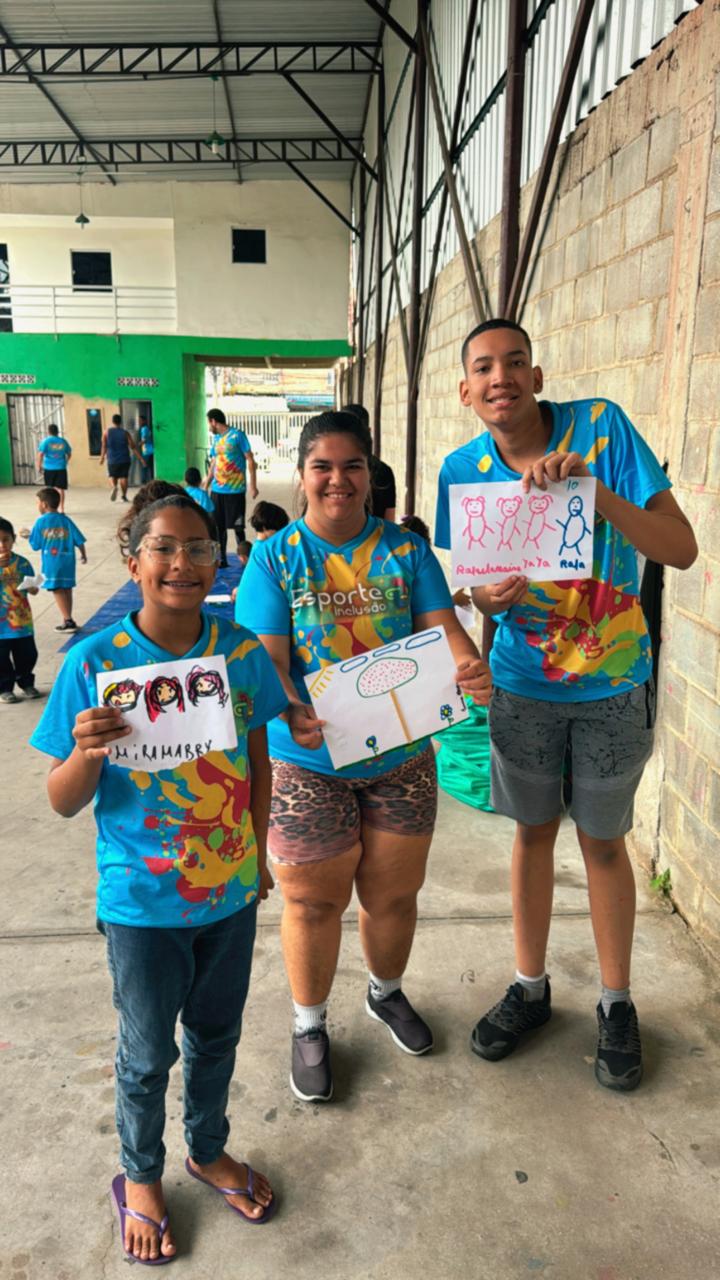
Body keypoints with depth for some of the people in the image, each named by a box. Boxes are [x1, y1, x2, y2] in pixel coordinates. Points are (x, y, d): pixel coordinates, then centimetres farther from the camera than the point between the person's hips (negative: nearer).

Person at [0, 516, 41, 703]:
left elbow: (33, 589, 4)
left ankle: (26, 683, 33)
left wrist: (32, 587, -19)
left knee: (27, 654, 13)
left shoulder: (22, 563, -1)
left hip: (22, 620, 2)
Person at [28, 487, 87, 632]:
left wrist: (30, 535, 17)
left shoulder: (41, 522, -7)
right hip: (67, 561, 3)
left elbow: (35, 545, -4)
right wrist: (83, 555, 17)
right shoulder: (66, 520, 0)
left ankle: (68, 621, -4)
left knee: (58, 590, 2)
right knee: (67, 589, 13)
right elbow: (79, 540, 1)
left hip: (51, 562, -3)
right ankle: (68, 619, 20)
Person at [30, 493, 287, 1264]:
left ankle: (209, 1150, 51)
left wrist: (257, 855, 8)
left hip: (231, 890, 3)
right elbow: (64, 802, -11)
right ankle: (140, 1177, 46)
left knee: (217, 1034, 23)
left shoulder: (241, 652, -8)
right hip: (143, 902, -3)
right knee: (148, 1053, 17)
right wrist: (87, 751, -31)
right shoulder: (95, 663, -16)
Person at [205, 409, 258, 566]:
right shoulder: (216, 438, 13)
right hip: (217, 490, 6)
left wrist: (253, 485, -13)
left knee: (237, 527, 0)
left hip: (235, 490, -6)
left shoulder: (237, 435, -7)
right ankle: (222, 559, 17)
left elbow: (250, 460, -8)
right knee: (219, 526, 8)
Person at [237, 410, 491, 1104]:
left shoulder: (405, 549, -1)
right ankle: (309, 1026, 37)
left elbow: (442, 629, -9)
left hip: (401, 758, 3)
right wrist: (291, 712, -35)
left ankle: (387, 993, 49)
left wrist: (470, 668, -32)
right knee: (314, 902, 12)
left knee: (394, 895, 18)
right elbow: (264, 660, -14)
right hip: (308, 761, -2)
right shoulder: (275, 556, -7)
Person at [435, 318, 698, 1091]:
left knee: (602, 841, 10)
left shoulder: (600, 426, -16)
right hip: (524, 682, 2)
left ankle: (616, 1005, 32)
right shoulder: (464, 469, -8)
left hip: (612, 684, -2)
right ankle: (529, 988, 36)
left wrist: (595, 491, -35)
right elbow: (475, 586, 2)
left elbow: (682, 549, -21)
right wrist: (489, 599, -22)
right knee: (533, 831, 15)